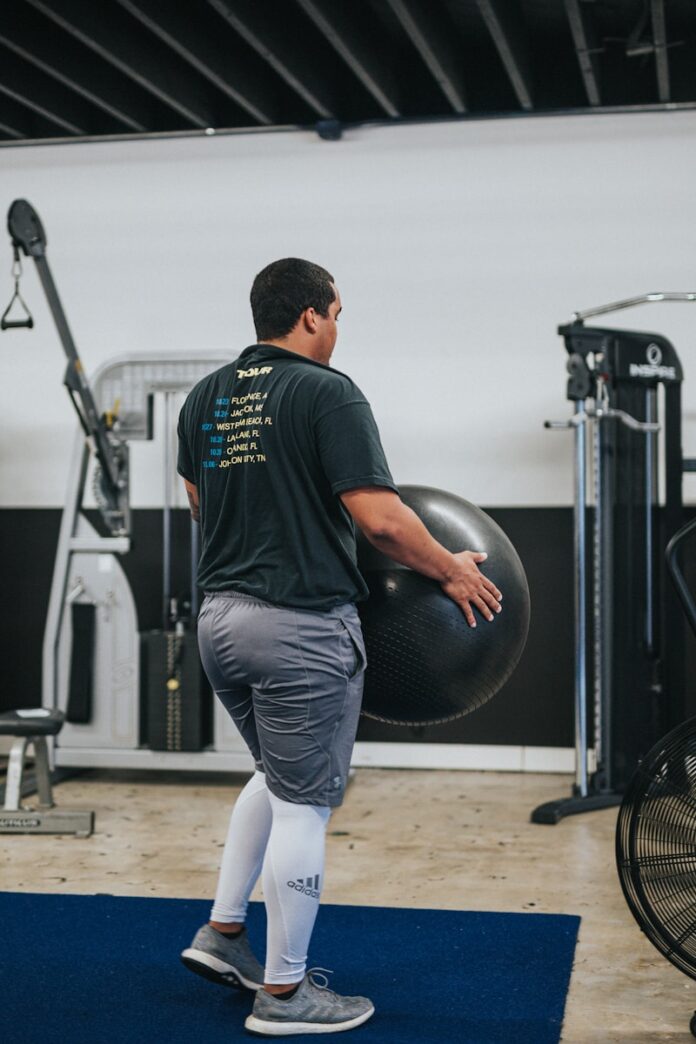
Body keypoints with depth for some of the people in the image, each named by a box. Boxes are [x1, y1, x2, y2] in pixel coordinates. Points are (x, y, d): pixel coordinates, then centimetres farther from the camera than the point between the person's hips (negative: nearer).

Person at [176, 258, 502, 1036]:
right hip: (301, 627, -8)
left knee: (278, 777, 26)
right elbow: (379, 518, -19)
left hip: (220, 616, 8)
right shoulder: (326, 393, -13)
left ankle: (223, 930, 26)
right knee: (302, 805, 3)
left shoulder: (205, 398, 9)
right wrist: (453, 571, -5)